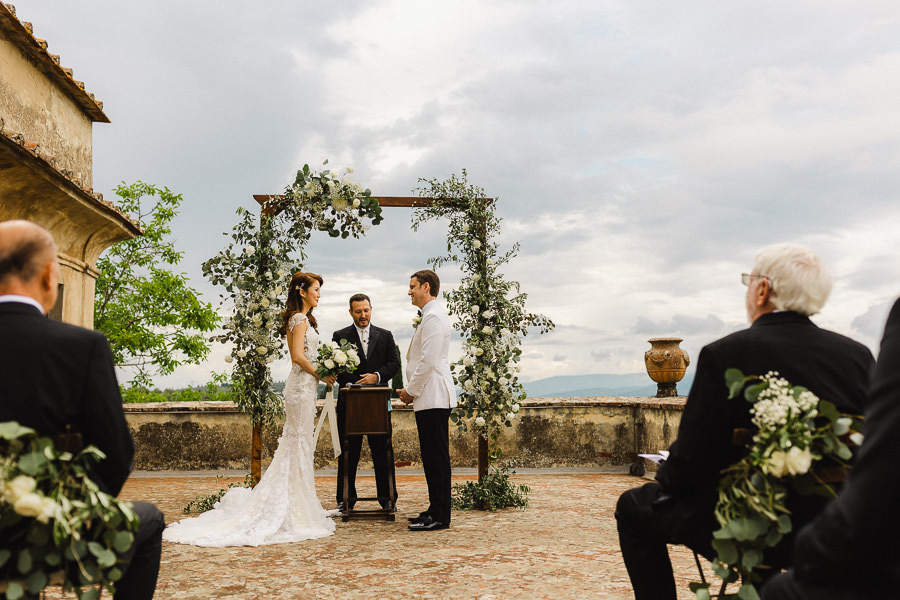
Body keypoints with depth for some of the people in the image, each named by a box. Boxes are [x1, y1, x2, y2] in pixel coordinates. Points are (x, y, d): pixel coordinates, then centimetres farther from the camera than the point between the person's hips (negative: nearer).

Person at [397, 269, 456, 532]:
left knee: (437, 457, -6)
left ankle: (440, 517, -1)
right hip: (430, 397, 11)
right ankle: (436, 510, 21)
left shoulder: (433, 317, -13)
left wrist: (410, 391, -10)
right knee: (432, 457, 13)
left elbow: (428, 360, -20)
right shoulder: (430, 316, 20)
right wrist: (412, 390, 16)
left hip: (433, 398, -11)